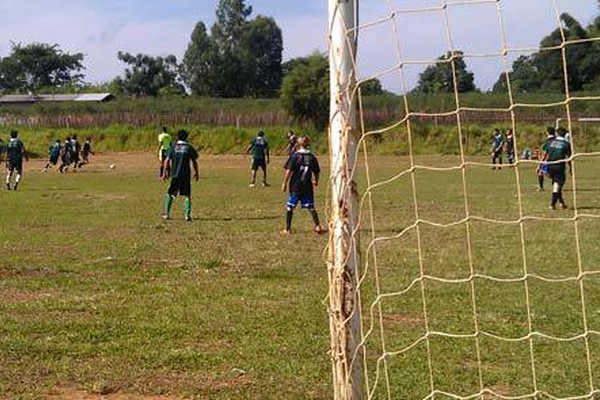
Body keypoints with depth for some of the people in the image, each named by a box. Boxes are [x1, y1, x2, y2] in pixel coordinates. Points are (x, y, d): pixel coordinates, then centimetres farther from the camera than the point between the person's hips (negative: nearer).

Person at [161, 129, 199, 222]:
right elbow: (194, 162, 2)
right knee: (187, 195, 4)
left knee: (170, 194, 14)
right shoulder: (189, 147, 2)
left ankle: (167, 213, 16)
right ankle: (188, 214, -9)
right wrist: (196, 173, 13)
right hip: (186, 175, -1)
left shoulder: (173, 147, 3)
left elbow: (167, 160, -2)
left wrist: (164, 172, 1)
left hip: (175, 175, 1)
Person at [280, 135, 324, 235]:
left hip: (295, 186, -3)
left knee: (290, 207, 7)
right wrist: (316, 181, 28)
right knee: (310, 207, 8)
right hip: (308, 186, 3)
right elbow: (317, 172, 9)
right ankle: (317, 226, -5)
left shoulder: (295, 156, -8)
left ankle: (287, 229, 9)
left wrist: (284, 183, -7)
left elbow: (288, 170, -13)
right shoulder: (312, 157, 2)